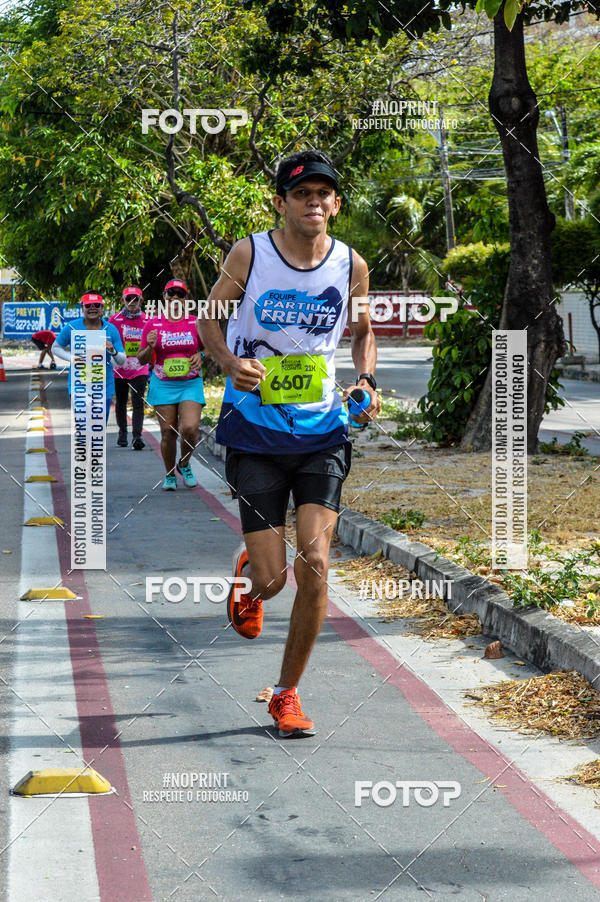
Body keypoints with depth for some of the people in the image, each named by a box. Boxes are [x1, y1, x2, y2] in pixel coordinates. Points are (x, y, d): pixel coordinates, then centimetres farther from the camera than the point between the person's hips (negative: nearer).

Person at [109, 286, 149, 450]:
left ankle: (137, 436, -17)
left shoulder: (147, 320, 2)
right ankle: (122, 432, 32)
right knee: (120, 403, 14)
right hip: (119, 369, 1)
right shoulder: (115, 319, -2)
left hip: (139, 370, -1)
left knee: (138, 403, -12)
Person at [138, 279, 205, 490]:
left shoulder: (195, 323, 3)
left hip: (191, 384, 0)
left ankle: (184, 464, 14)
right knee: (168, 432, 0)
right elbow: (141, 359, 7)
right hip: (163, 385, 0)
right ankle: (170, 475, 20)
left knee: (190, 428, -15)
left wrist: (200, 356, -5)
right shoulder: (153, 325, 2)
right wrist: (150, 346, -13)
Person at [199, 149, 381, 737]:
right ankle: (249, 579, 38)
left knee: (315, 565, -12)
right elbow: (208, 316, 6)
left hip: (321, 432, 2)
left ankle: (287, 693, 7)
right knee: (272, 576, -4)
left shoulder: (351, 266, 0)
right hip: (255, 432, -1)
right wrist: (230, 362, -14)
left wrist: (366, 382, -2)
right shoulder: (249, 254, -7)